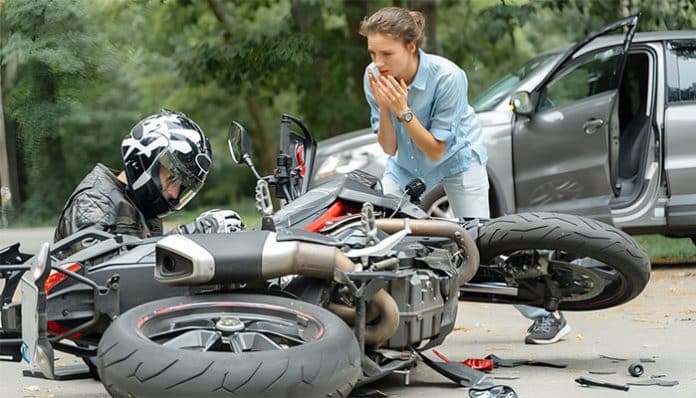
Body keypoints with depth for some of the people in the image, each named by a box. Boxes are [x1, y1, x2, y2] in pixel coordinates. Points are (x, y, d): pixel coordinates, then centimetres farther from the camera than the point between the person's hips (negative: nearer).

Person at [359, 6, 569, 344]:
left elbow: (436, 150, -26)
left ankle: (546, 314, 4)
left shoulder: (447, 77, -33)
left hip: (457, 158, -4)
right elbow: (389, 148, -16)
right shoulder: (374, 77, -21)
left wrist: (403, 111, -37)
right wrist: (384, 108, -33)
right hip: (405, 163, 4)